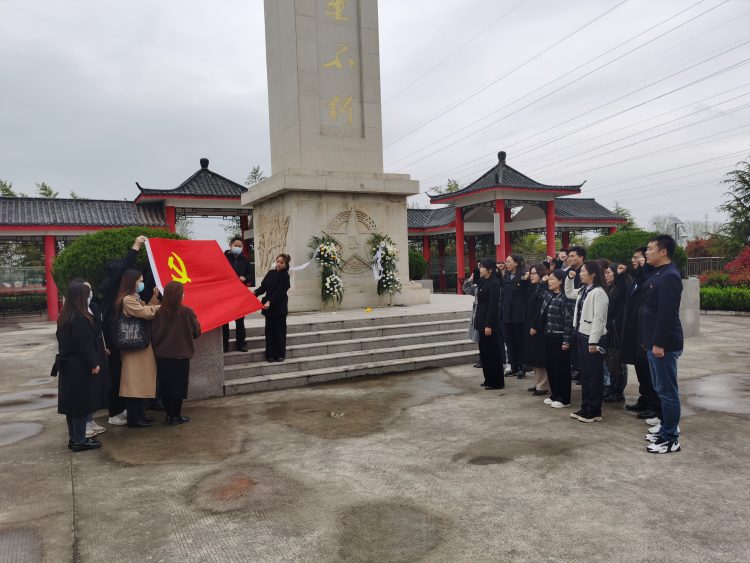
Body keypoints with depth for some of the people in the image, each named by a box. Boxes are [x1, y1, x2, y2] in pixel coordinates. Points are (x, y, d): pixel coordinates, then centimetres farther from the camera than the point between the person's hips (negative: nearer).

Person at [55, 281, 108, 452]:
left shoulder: (65, 317, 10)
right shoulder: (79, 319, -20)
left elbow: (64, 341, 16)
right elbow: (84, 344, -22)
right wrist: (94, 364, -15)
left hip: (68, 367, 10)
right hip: (81, 368, -10)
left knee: (73, 403, 15)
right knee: (83, 404, -1)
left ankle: (73, 438, 24)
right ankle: (79, 441, 6)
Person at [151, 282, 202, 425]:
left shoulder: (159, 312, -7)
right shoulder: (187, 312, -13)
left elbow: (153, 333, -1)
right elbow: (197, 332, -3)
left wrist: (157, 347, 13)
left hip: (162, 355, 3)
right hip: (181, 355, -3)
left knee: (165, 385, 13)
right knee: (179, 385, 7)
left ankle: (169, 414, 20)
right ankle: (176, 416, 12)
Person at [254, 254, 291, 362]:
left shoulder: (285, 276, -8)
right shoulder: (271, 273, 7)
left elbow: (279, 292, -16)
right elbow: (263, 286, 5)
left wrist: (269, 301, -27)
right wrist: (255, 293, -14)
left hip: (279, 307, -5)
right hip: (268, 306, 5)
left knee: (279, 330, 2)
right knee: (269, 330, 6)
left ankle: (280, 354, 12)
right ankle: (270, 354, 13)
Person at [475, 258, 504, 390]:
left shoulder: (494, 283, -15)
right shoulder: (484, 282, 13)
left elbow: (493, 305, -20)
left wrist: (489, 325, -21)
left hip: (489, 322, -9)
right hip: (482, 321, 9)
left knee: (492, 352, -1)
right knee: (484, 351, 14)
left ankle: (496, 382, 8)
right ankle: (489, 379, 24)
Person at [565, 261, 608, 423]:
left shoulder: (598, 293, -17)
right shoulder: (583, 290, 11)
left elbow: (598, 319, -20)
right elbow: (569, 293, 33)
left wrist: (593, 341, -21)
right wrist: (570, 278, 16)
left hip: (592, 338, -9)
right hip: (581, 336, 10)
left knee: (594, 376, 1)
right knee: (584, 374, 15)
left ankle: (594, 412, 9)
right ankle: (585, 408, 24)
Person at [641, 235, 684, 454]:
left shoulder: (670, 276, -17)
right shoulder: (657, 274, 14)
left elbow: (667, 313, -23)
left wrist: (659, 343, -24)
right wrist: (648, 340, 19)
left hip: (664, 344, -10)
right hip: (654, 341, 10)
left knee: (667, 391, -2)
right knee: (661, 389, 17)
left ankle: (671, 439, 6)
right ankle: (667, 429, 28)